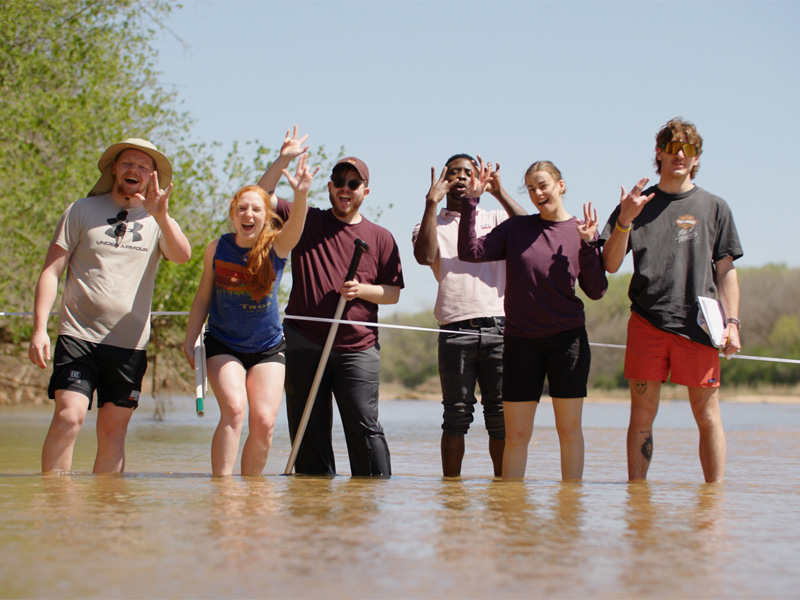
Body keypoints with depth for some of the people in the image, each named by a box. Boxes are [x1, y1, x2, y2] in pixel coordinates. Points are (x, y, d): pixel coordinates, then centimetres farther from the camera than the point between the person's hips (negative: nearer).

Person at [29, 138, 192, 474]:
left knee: (113, 431, 4)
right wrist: (40, 329, -6)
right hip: (79, 336, -2)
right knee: (70, 416, -17)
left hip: (130, 344, 2)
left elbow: (182, 255, -11)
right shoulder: (81, 212, 7)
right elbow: (50, 272, 4)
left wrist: (162, 216, -28)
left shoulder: (156, 222, 10)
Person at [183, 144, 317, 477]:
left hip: (268, 348, 1)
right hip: (223, 346, -1)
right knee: (233, 409, -22)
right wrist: (189, 340, 4)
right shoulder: (217, 249, -4)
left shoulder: (276, 246, -8)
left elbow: (295, 225, -30)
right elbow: (203, 298, 6)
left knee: (264, 421, -8)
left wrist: (301, 194, -49)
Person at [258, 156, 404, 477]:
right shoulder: (304, 221, 11)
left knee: (364, 424, -9)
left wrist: (361, 290, -9)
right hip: (303, 343, 1)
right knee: (308, 427, 3)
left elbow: (393, 292, 10)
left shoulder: (380, 238, 11)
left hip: (357, 348, -1)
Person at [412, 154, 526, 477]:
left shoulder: (495, 219, 19)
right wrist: (432, 203, -7)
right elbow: (424, 255, -6)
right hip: (456, 330, -1)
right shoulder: (432, 224, 16)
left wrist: (499, 192, -6)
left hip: (498, 328, 1)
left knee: (501, 414, 0)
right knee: (457, 414, -3)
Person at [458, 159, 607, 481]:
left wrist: (588, 244, -13)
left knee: (569, 429, 4)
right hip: (521, 342, 1)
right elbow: (470, 252, -2)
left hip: (567, 339, -1)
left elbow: (596, 291, -1)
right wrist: (471, 201, -7)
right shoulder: (515, 229, 5)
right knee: (516, 435, 2)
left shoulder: (582, 231, 3)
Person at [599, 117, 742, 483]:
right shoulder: (637, 205, 11)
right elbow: (610, 265, 3)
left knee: (707, 416, -1)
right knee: (642, 415, 1)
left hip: (697, 325, 0)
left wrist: (731, 321, 1)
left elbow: (725, 271, 11)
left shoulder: (714, 207, 11)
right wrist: (625, 220, -12)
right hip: (646, 322, 1)